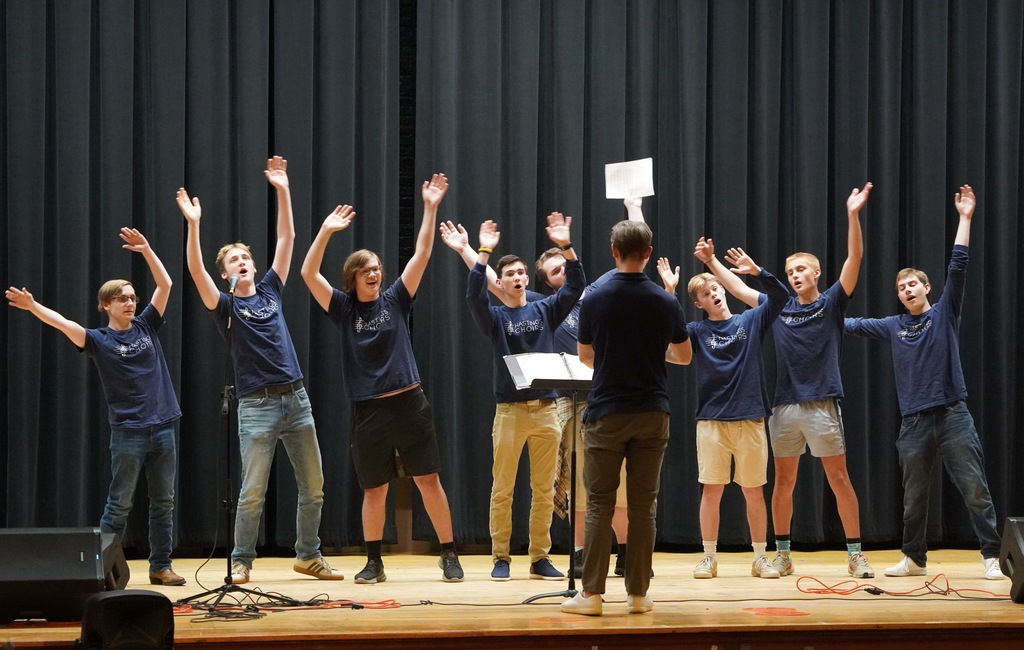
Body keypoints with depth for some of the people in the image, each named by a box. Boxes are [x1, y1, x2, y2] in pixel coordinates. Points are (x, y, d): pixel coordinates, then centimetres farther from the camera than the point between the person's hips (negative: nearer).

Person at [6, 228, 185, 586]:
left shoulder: (146, 326, 9)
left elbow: (165, 285, 6)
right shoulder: (100, 339, -1)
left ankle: (161, 567, 13)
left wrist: (146, 250, -3)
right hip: (128, 431, -4)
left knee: (164, 503, 6)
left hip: (163, 427, 4)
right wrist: (33, 307, -30)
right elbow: (65, 325, -16)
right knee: (119, 503, -1)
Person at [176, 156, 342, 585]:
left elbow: (286, 239, 10)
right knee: (253, 491, -6)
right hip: (257, 404, -4)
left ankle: (308, 555, 19)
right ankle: (241, 561, 5)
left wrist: (282, 191, 4)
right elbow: (196, 272, -15)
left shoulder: (271, 289, 13)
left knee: (313, 487, 7)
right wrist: (193, 225, -24)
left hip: (296, 399, 4)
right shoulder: (225, 305, 2)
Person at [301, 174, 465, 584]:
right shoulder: (343, 308, 3)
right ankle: (374, 562, 17)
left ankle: (449, 556, 8)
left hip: (409, 404, 0)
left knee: (429, 481, 1)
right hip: (369, 411, 0)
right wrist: (326, 231, -17)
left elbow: (421, 255, -1)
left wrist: (430, 209, -9)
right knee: (374, 489, 6)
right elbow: (309, 274, -7)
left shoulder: (395, 300, 5)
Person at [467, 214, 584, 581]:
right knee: (502, 490, 1)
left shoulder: (545, 311, 10)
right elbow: (473, 296, -15)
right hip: (510, 410, -2)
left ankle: (540, 558, 12)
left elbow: (575, 288, -3)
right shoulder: (495, 317, 4)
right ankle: (500, 558, 8)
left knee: (544, 490, 5)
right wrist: (484, 254, -21)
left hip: (546, 410, 2)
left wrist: (566, 247, -13)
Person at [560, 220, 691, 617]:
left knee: (599, 505, 2)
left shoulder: (595, 300, -5)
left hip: (606, 413, -2)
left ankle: (591, 593, 0)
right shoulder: (665, 302, -1)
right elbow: (684, 356, 12)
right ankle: (638, 593, 7)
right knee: (643, 506, 5)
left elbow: (585, 356, 7)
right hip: (652, 413, 2)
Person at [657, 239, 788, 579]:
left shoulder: (752, 320, 6)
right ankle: (709, 558, 10)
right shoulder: (697, 331, 5)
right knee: (712, 489, 2)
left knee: (754, 491, 4)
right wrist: (669, 292, -19)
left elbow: (780, 295, -7)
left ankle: (760, 558, 13)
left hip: (750, 420, 0)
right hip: (712, 421, 0)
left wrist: (755, 270, -20)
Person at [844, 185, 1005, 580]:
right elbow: (854, 324, 22)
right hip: (914, 422, 3)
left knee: (975, 490, -4)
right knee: (913, 496, 10)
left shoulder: (944, 314, 3)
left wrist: (965, 218, -10)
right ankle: (914, 558, 22)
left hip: (953, 415, -3)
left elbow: (957, 267, -5)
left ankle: (992, 556, 2)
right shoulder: (893, 327, 11)